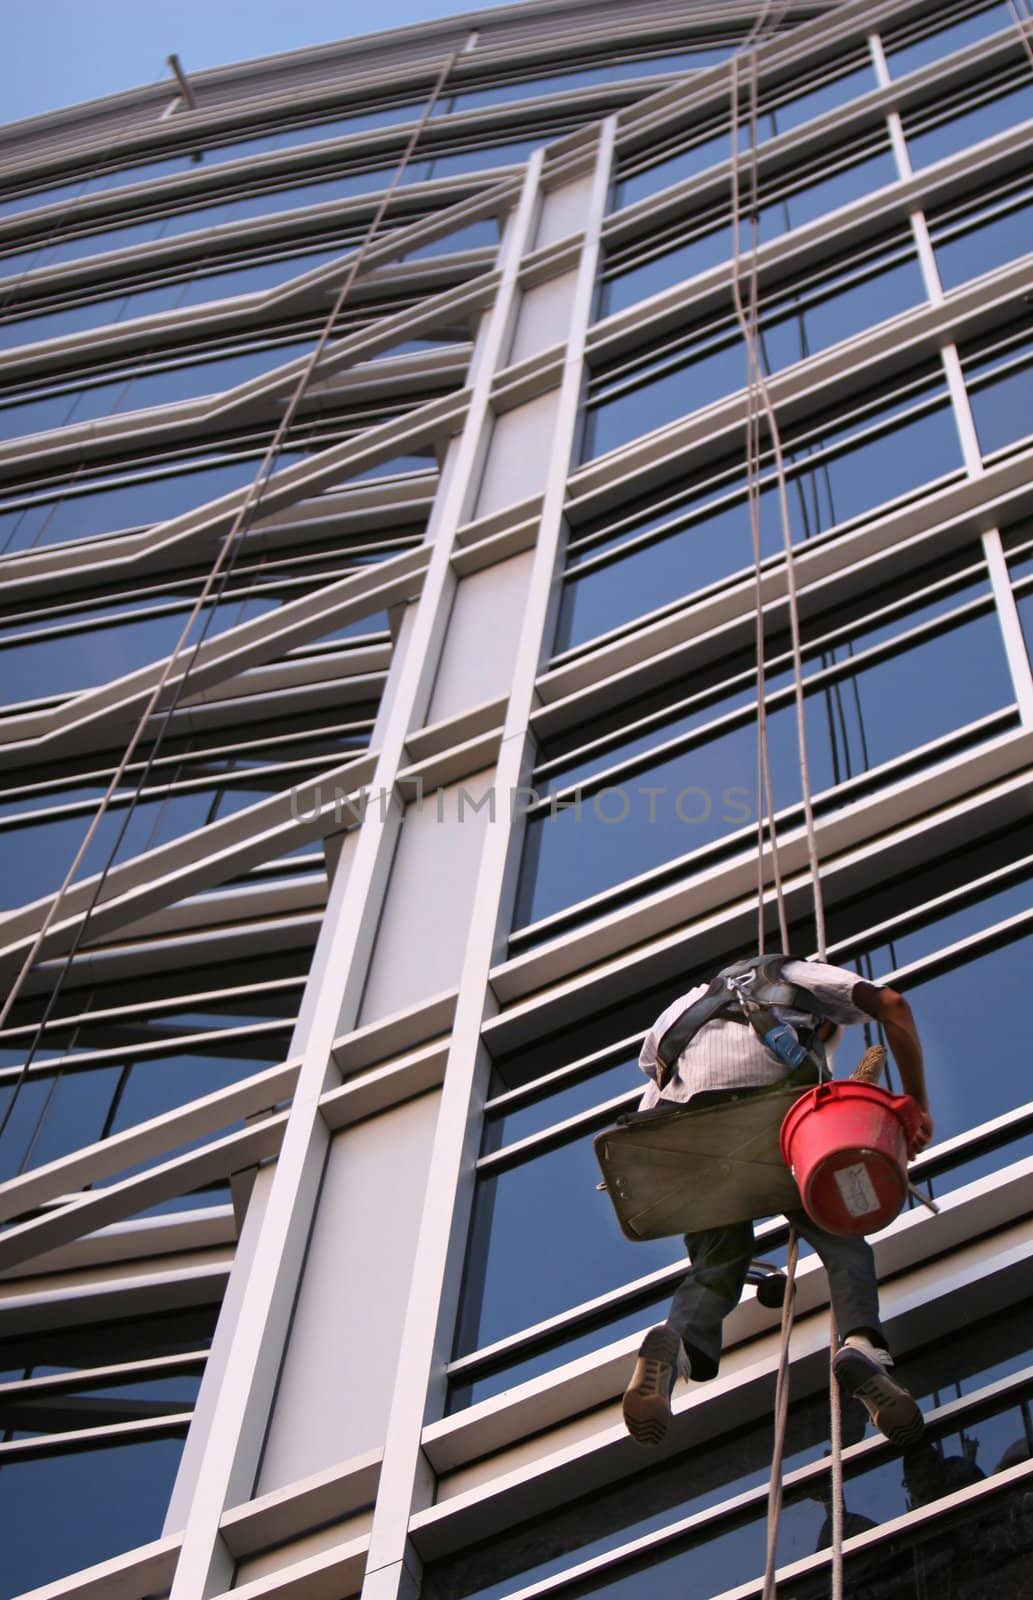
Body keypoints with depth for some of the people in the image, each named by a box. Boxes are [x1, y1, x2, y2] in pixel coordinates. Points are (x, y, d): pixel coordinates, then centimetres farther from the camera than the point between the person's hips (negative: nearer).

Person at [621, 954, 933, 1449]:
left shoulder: (705, 994, 45)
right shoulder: (810, 975, 33)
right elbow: (892, 1005, 14)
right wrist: (917, 1106, 12)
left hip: (679, 1102, 4)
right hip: (763, 1090, -4)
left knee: (716, 1268, 7)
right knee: (839, 1238, 4)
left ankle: (675, 1340, -24)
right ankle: (862, 1346, -23)